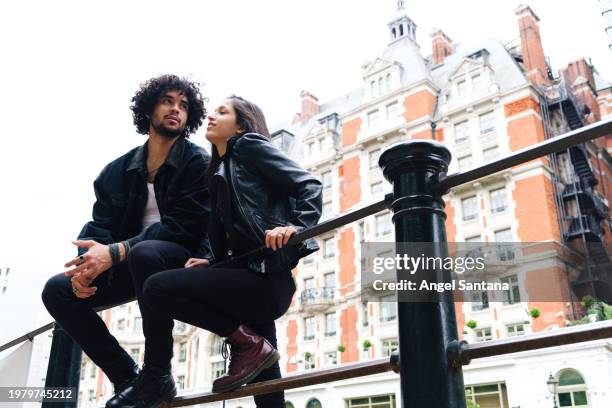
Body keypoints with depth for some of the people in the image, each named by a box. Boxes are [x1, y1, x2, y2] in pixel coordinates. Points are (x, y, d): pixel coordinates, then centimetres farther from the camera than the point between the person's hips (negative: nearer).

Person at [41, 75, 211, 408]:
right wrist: (88, 262, -22)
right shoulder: (118, 170, 8)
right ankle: (128, 377, -3)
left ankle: (157, 375, -21)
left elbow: (184, 225, -19)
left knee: (144, 252, -37)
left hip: (185, 259, -6)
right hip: (135, 264, 6)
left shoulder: (198, 162, -7)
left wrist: (115, 253, -28)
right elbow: (101, 224, 2)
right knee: (58, 290, -8)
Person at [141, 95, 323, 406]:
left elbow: (309, 185, -8)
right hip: (252, 277, 9)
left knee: (158, 288, -15)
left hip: (265, 278, -9)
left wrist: (296, 226, -24)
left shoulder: (250, 145, 2)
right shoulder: (218, 173, 24)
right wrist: (212, 262, 5)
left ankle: (249, 344, -8)